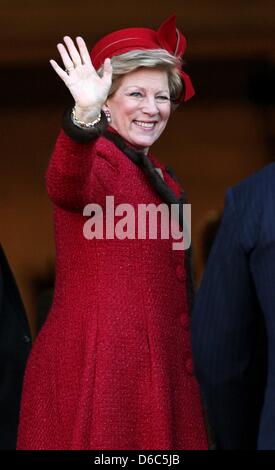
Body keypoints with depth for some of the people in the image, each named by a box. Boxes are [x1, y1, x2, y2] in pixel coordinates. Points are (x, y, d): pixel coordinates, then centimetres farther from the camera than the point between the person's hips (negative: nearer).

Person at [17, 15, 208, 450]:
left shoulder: (156, 173, 16)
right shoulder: (97, 155, -9)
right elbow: (66, 187, -35)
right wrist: (83, 118, -54)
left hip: (155, 364, 8)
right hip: (96, 362, -8)